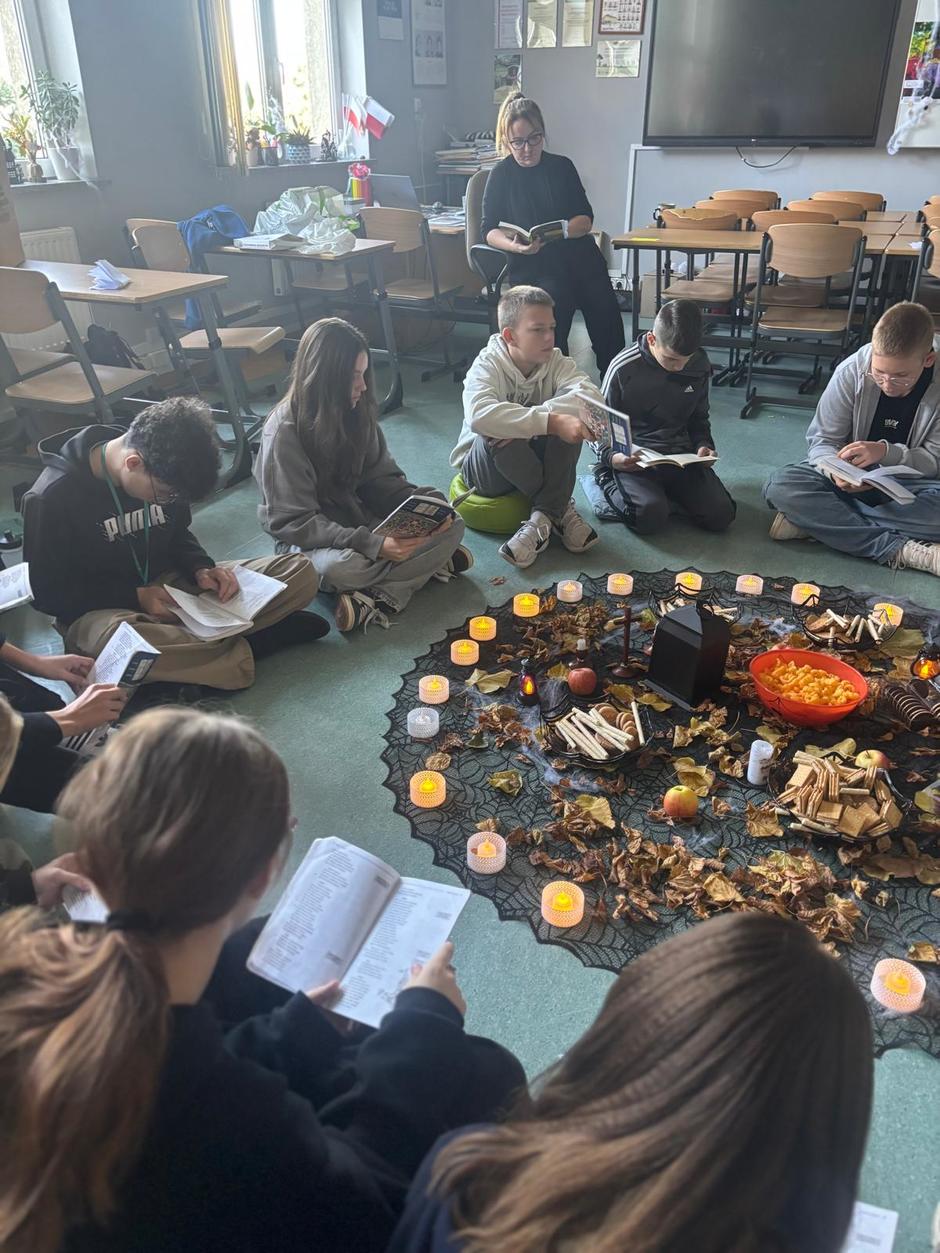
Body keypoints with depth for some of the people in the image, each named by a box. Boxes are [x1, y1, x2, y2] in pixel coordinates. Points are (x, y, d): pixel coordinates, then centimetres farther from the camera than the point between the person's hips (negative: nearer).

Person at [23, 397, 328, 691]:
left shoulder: (161, 473, -4)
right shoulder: (51, 498, -18)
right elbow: (50, 595, -11)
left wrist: (200, 569, -9)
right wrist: (135, 597, -21)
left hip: (168, 586, 5)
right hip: (99, 611, -4)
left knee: (300, 573, -10)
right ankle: (245, 645, -25)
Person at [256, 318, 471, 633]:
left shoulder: (358, 411, -2)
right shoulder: (284, 432, -20)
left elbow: (382, 477, 5)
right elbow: (293, 521, -22)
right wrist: (372, 545, -32)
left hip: (362, 518, 6)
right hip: (310, 539, -6)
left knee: (452, 526, -13)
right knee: (340, 567, -41)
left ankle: (380, 598, -26)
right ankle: (425, 566, -18)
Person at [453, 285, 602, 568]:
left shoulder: (555, 361, -7)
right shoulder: (488, 366, -19)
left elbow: (593, 397, -29)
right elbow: (479, 416, -44)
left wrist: (523, 422, -41)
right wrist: (549, 422, -52)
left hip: (536, 461, 3)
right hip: (484, 468, -3)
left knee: (570, 414, -25)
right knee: (496, 431, -37)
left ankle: (542, 519, -25)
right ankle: (560, 510, -20)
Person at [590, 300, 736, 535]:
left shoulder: (699, 364, 2)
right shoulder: (624, 368, -11)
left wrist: (703, 445, -4)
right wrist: (612, 458, -23)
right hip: (633, 459, -4)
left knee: (720, 515, -15)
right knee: (651, 516, -31)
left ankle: (665, 491, 11)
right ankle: (609, 481, 0)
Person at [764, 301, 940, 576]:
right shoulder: (851, 372, -15)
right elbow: (822, 440, -9)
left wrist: (887, 452, -32)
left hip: (910, 483, -1)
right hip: (853, 478, 1)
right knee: (779, 485, -29)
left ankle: (817, 520, -26)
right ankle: (902, 551, -33)